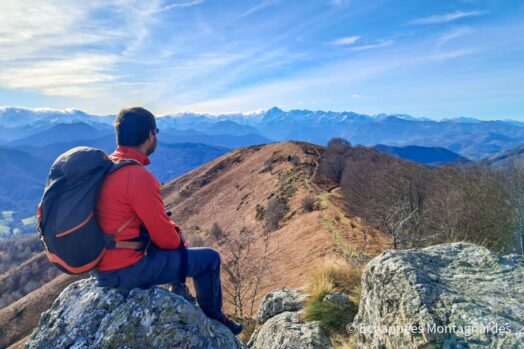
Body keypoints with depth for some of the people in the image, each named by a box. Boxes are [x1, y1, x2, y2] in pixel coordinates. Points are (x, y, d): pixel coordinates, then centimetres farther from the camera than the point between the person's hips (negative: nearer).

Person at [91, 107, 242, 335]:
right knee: (209, 258, 1)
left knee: (173, 238, 28)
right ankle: (213, 318, 27)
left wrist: (172, 231, 10)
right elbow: (162, 235, -20)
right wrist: (179, 242, 1)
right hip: (124, 270, -9)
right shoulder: (137, 176, -26)